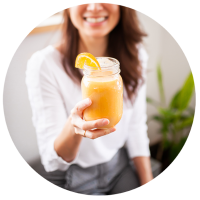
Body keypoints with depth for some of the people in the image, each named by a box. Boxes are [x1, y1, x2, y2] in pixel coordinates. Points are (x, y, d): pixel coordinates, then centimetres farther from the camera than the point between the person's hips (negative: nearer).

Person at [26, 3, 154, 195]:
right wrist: (73, 127, -43)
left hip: (121, 165, 5)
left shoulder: (135, 55, -8)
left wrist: (147, 181, -1)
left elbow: (136, 127, 1)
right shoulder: (44, 64, -23)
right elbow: (52, 161, -22)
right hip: (72, 179, -4)